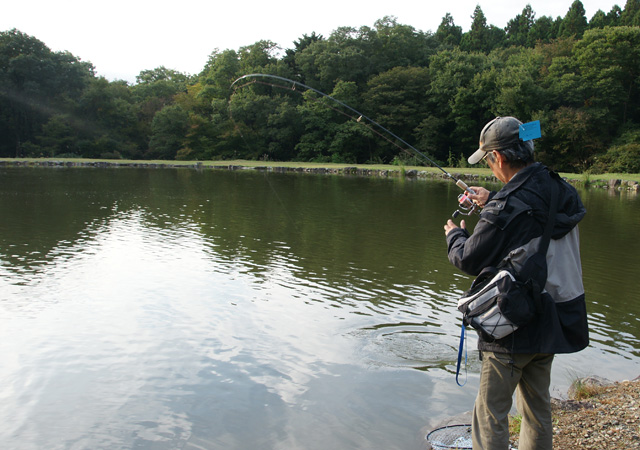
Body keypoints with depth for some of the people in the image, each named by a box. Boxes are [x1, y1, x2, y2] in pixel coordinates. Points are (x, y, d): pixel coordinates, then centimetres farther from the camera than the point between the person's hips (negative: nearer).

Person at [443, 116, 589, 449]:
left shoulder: (507, 206, -23)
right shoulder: (562, 191, 1)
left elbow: (468, 261, -12)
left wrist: (454, 234, 7)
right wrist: (492, 204, 22)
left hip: (515, 325, -8)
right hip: (555, 321, 8)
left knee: (490, 415, 5)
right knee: (538, 408, 21)